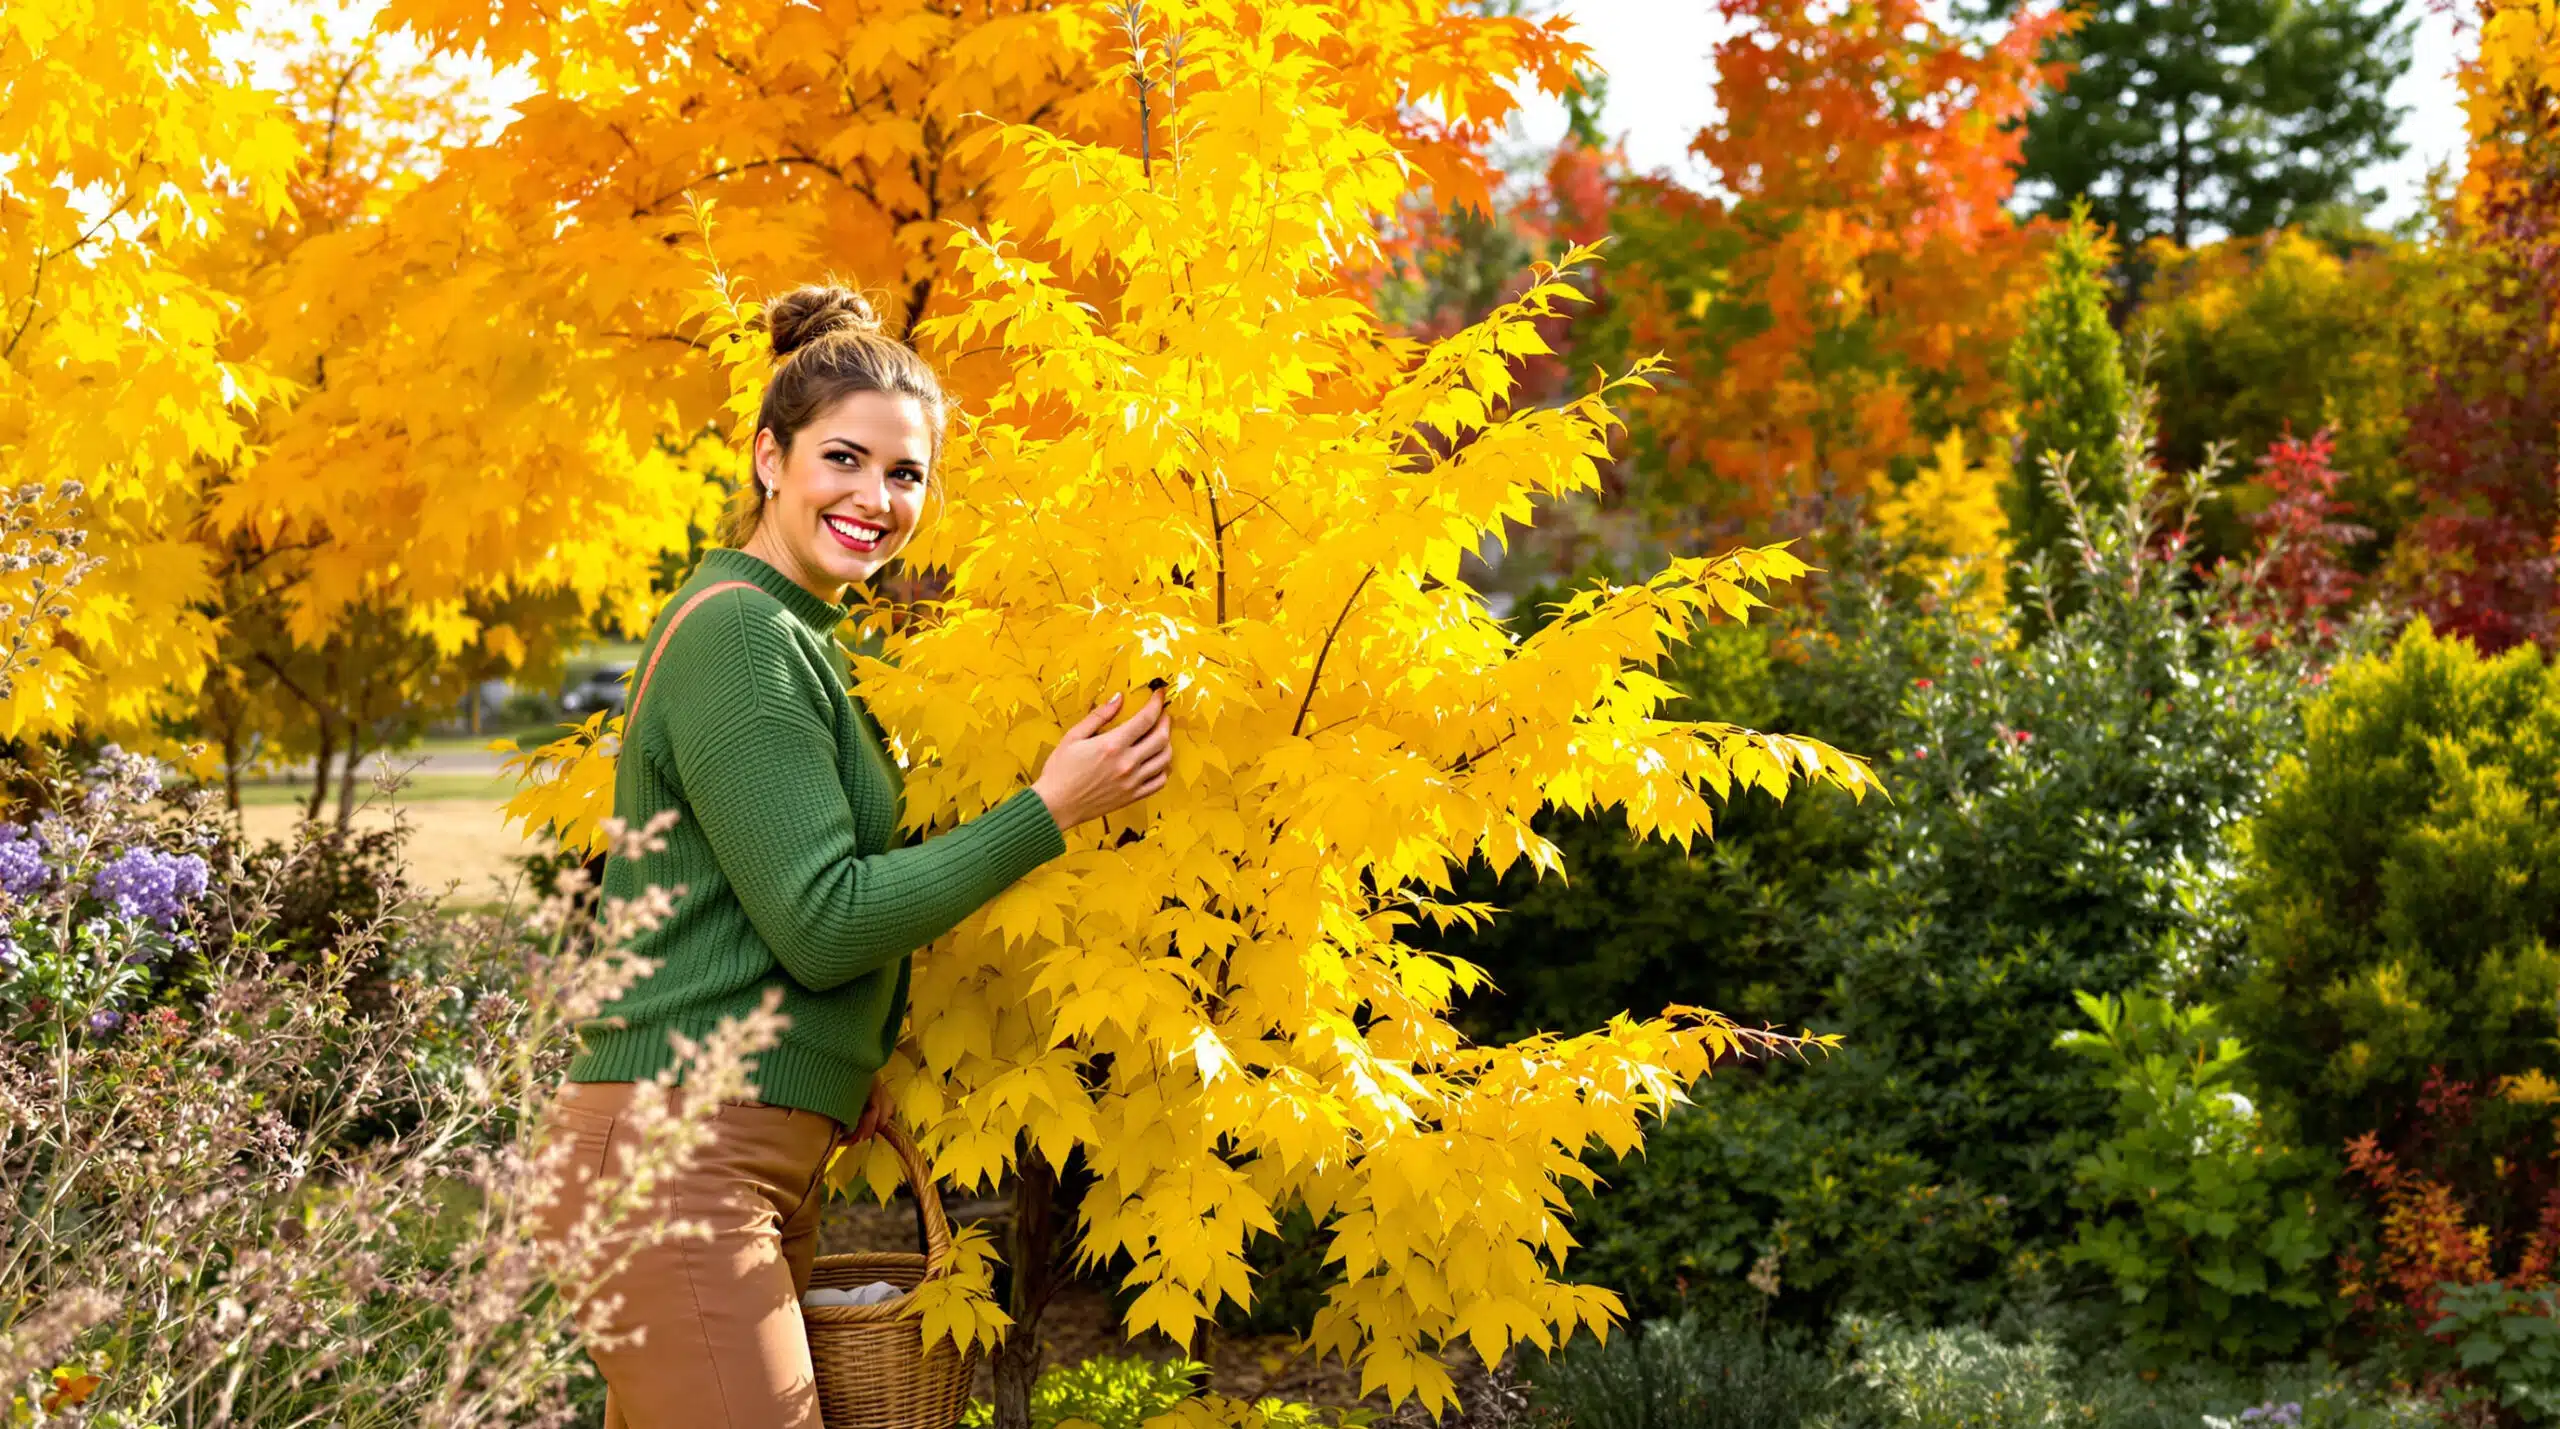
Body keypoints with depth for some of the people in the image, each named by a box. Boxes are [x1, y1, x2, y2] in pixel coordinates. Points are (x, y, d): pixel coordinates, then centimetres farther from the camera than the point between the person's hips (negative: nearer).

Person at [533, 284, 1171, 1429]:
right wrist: (1048, 812, -14)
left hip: (767, 1153, 10)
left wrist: (849, 1060, 11)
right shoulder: (739, 632, -12)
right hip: (679, 1150, -10)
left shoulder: (795, 636, 19)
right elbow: (822, 923, -16)